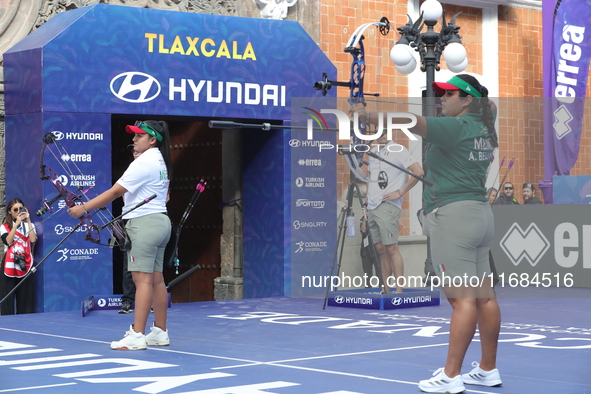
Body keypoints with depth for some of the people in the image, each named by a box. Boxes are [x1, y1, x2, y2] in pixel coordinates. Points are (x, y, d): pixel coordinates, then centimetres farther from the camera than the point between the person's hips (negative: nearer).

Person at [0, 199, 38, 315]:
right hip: (9, 266, -1)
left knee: (26, 298, -4)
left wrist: (28, 221, -6)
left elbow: (33, 240, -6)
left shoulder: (29, 225, 15)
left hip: (25, 265, 1)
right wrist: (17, 223, -11)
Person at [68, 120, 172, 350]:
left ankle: (136, 336, -13)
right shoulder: (160, 161, 15)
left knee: (142, 279, -11)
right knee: (156, 279, 11)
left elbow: (115, 192, -17)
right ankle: (160, 332, 14)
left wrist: (84, 208, -14)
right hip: (160, 221, 10)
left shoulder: (144, 163, -15)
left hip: (144, 223, -10)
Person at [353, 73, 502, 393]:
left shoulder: (457, 127, -12)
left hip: (453, 214, -10)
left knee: (462, 298, -11)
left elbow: (415, 122, -25)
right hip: (480, 212, 10)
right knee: (484, 297, 10)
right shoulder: (482, 129, 13)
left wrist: (370, 116, -31)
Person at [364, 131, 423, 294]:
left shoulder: (398, 150, -5)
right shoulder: (372, 152, 17)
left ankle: (399, 290, -11)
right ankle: (386, 290, 11)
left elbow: (418, 172, -12)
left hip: (388, 206, -7)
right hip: (372, 207, 7)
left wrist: (400, 192, -12)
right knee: (381, 249, 7)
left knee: (391, 248, -12)